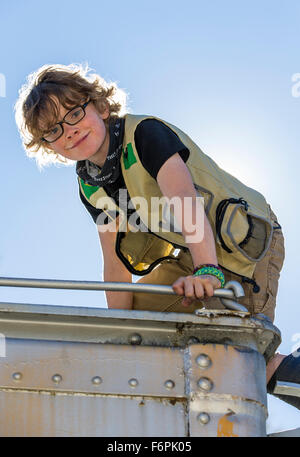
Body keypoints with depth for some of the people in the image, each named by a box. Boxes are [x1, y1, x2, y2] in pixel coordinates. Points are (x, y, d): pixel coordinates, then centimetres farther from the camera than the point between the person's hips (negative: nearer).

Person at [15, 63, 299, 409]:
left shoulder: (145, 133, -21)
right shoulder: (90, 186, 2)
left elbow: (186, 200, -38)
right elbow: (116, 266, 0)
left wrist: (206, 270, -53)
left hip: (245, 243, -8)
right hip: (191, 255, 8)